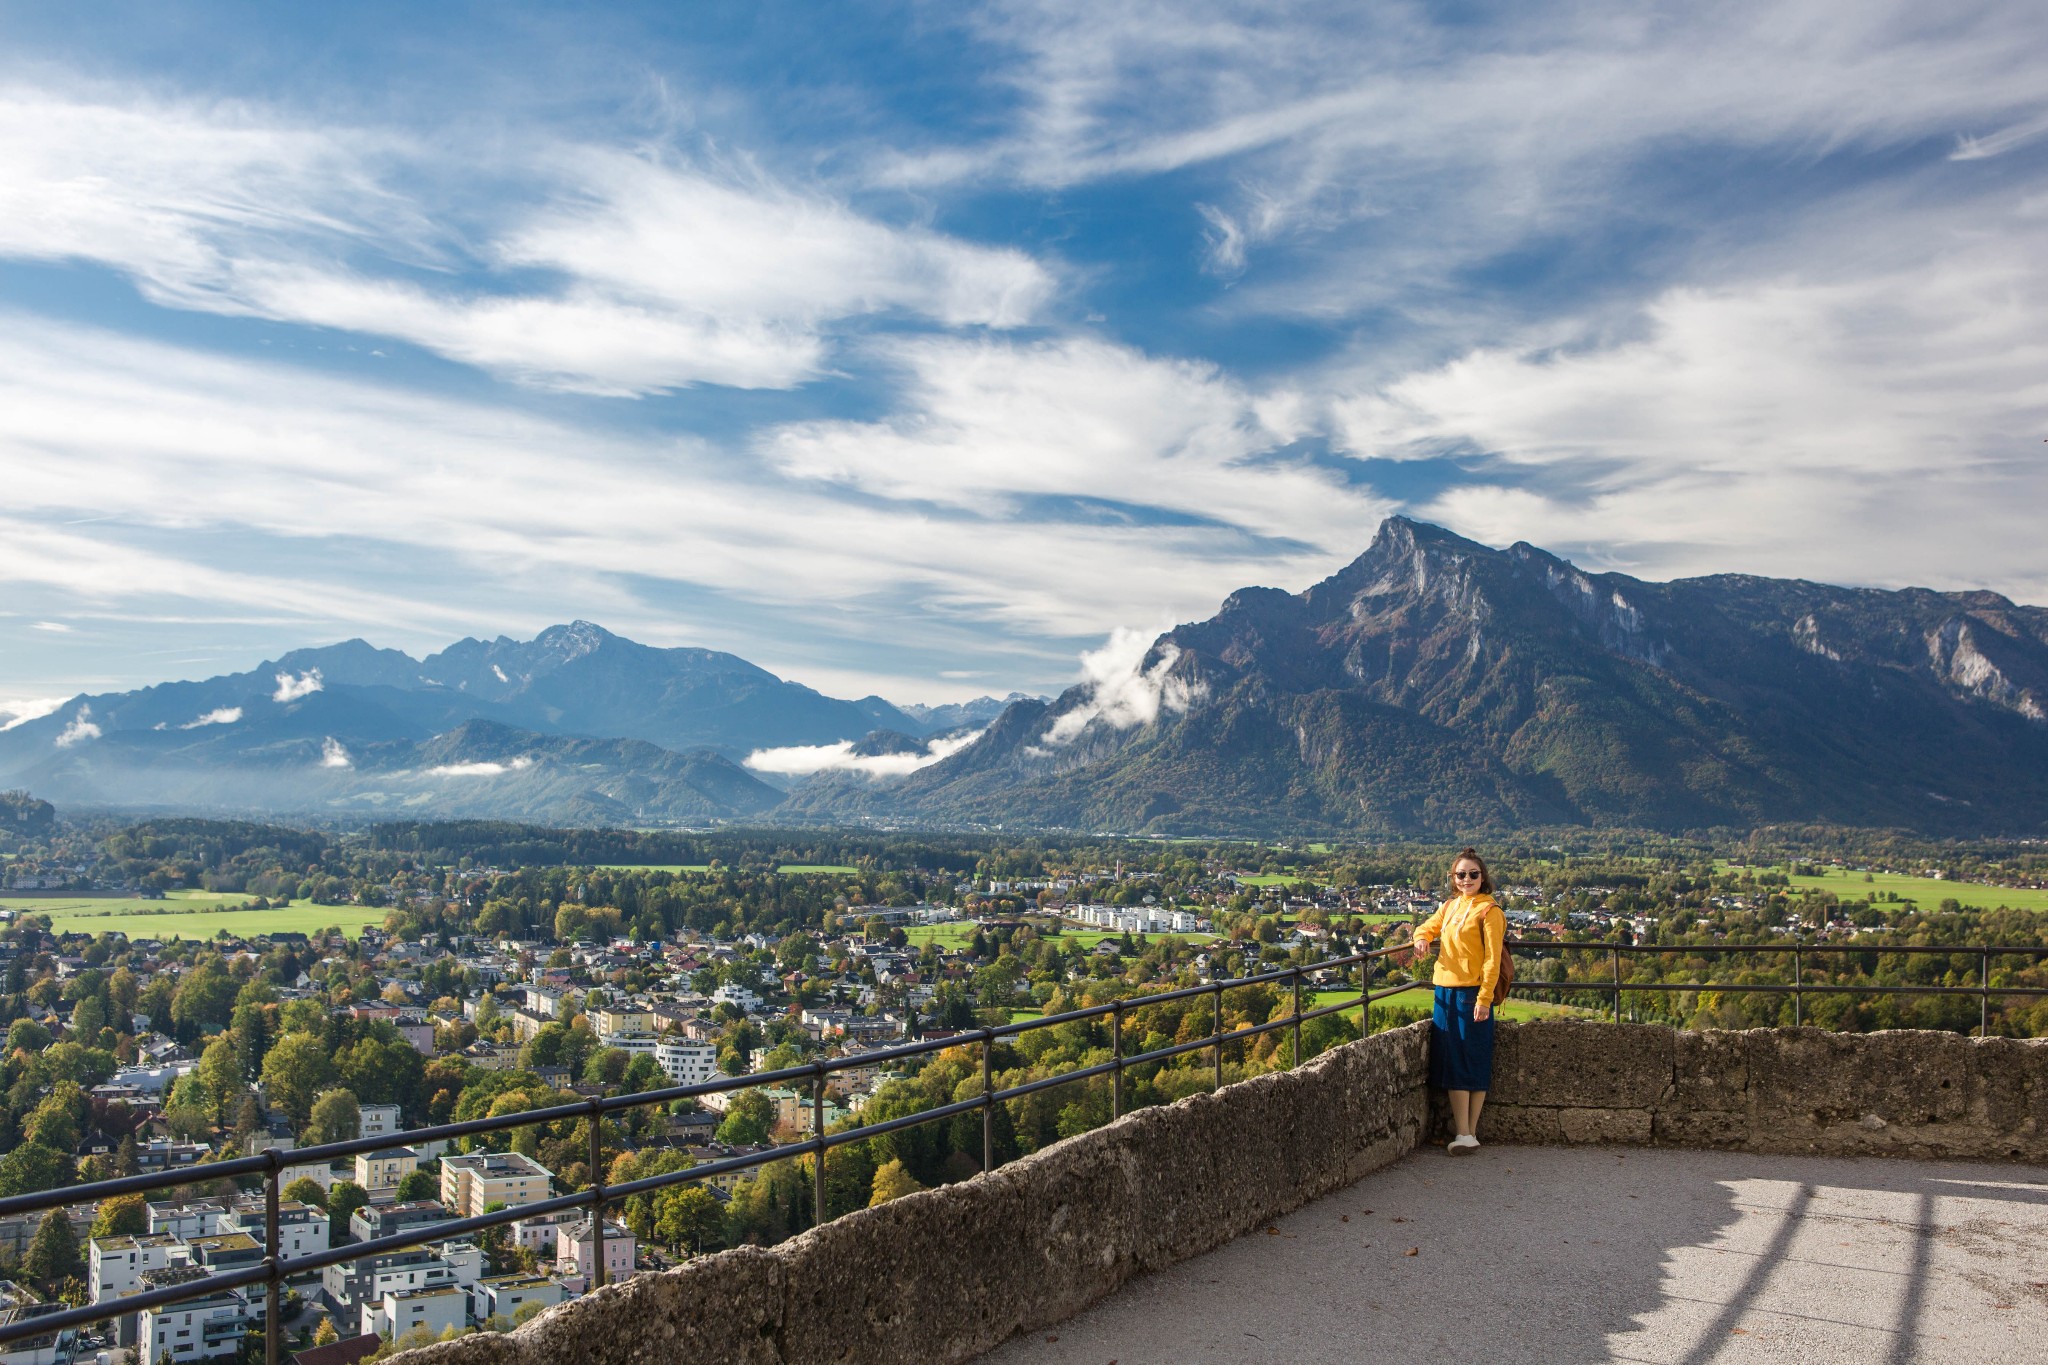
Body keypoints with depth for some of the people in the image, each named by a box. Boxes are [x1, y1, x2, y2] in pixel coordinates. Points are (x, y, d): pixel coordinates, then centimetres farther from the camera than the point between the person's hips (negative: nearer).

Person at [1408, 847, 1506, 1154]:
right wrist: (1421, 939, 3)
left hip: (1473, 993, -7)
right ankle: (1462, 1132, 12)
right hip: (1445, 991, 7)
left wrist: (1485, 998, -17)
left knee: (1474, 1063, 0)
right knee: (1452, 1063, 7)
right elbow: (1428, 927, 27)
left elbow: (1492, 959, -11)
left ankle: (1469, 1133, 5)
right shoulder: (1449, 907, 12)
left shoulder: (1489, 911, -7)